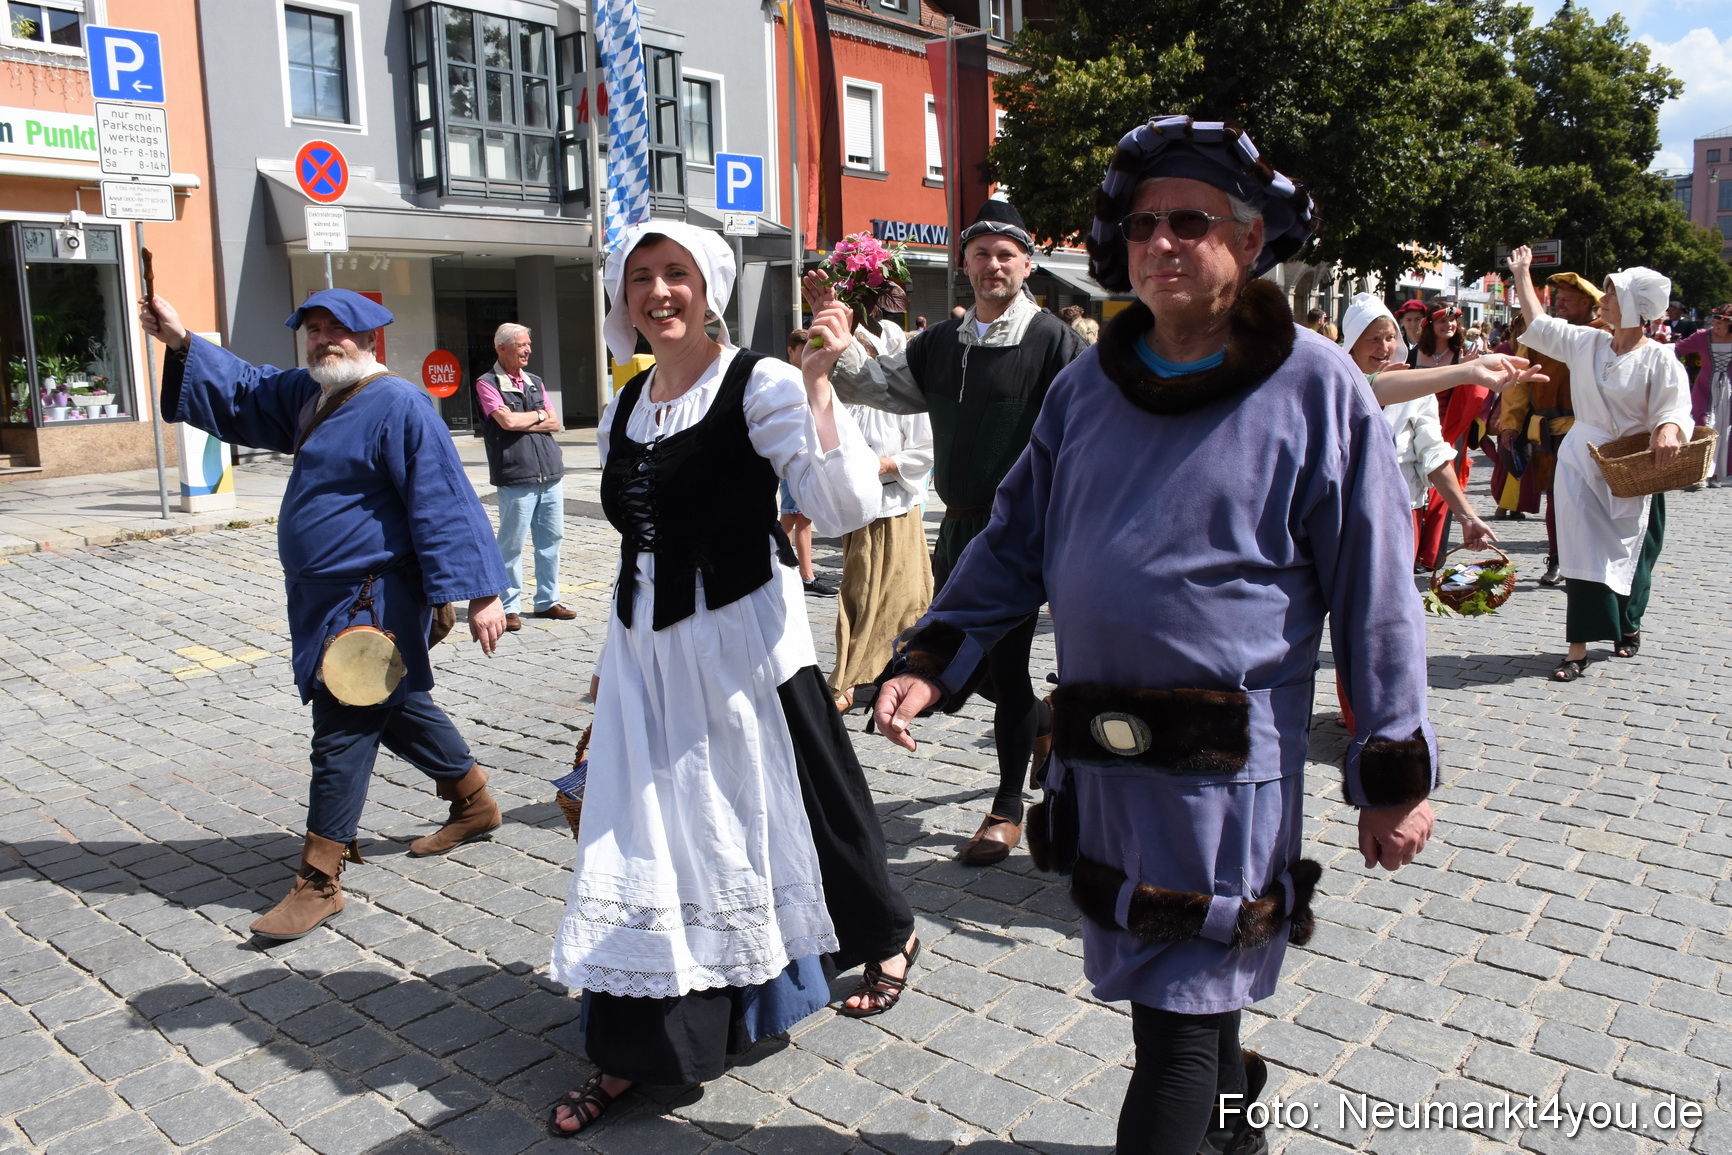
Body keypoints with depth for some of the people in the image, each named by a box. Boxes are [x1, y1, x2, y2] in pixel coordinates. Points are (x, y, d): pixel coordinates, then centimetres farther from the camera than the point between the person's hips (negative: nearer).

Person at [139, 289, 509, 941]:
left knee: (343, 731, -5)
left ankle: (319, 881, 4)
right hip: (326, 597, 10)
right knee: (396, 708, 21)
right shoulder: (308, 394, 12)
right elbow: (246, 391, 26)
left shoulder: (398, 405, -17)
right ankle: (475, 802, 38)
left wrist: (478, 592, -26)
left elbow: (444, 501, -22)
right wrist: (181, 344, 13)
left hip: (371, 602, -10)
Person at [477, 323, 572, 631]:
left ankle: (547, 601, 19)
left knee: (551, 540, 8)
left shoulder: (535, 382, 17)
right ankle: (510, 607, 6)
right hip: (516, 478, -6)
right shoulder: (487, 383, -1)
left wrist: (523, 423, -6)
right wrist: (539, 415, 0)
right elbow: (506, 420, -15)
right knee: (511, 545, -2)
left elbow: (554, 423, 10)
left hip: (551, 475, 6)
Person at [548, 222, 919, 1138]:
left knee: (764, 809, 9)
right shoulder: (623, 410, 10)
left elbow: (846, 507, -21)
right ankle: (632, 1051, 21)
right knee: (637, 839, 7)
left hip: (739, 640, -6)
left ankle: (890, 933, 39)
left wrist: (816, 382, -27)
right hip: (643, 648, 6)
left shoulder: (758, 383, -10)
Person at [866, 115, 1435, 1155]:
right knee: (1180, 990, 20)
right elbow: (1016, 542, 11)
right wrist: (931, 662, 1)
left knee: (1182, 1015, 0)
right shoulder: (1088, 385, 7)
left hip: (1229, 765, -5)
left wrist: (1396, 770, -4)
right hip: (1097, 750, 5)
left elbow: (1376, 593, -5)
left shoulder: (1316, 387, -6)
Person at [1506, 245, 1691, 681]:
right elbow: (1538, 323, 16)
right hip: (1582, 462, 3)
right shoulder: (1586, 343, 4)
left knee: (1627, 552, 9)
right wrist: (1521, 275, 21)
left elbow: (1674, 408, -14)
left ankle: (1628, 624, 38)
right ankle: (1578, 649, -2)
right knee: (1584, 554, -2)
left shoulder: (1658, 359, -9)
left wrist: (1668, 429, -37)